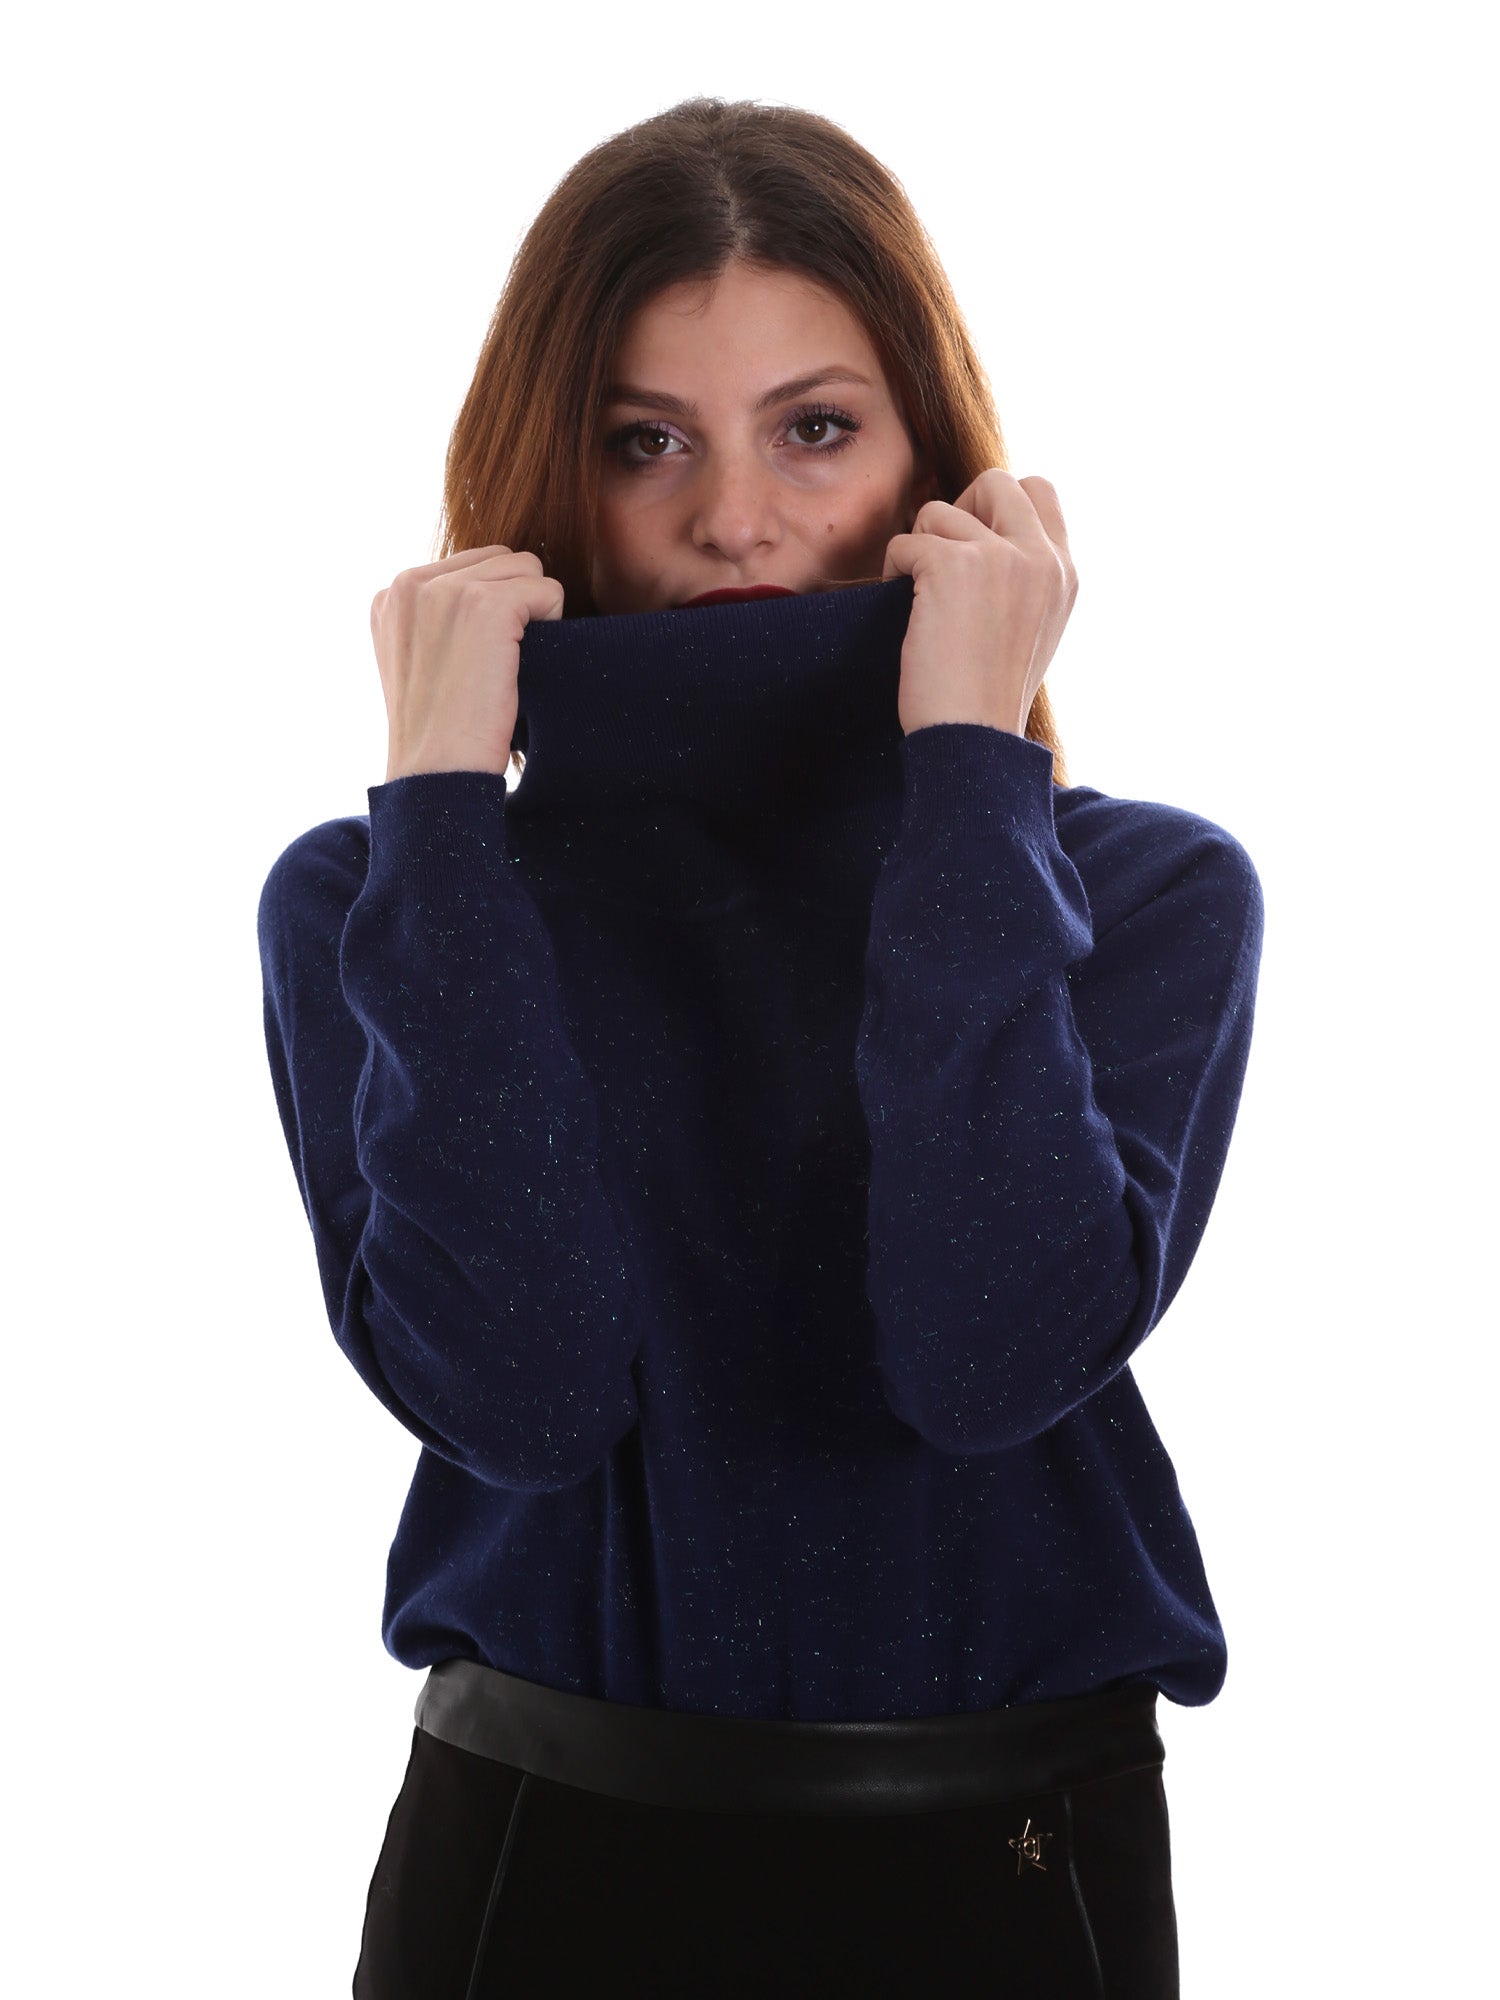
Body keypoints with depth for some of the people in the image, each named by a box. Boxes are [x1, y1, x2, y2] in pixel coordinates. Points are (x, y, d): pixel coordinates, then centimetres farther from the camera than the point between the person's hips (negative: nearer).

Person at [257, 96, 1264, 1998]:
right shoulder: (370, 899, -4)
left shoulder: (1157, 894, -4)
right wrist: (444, 804, -18)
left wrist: (968, 766, -19)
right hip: (540, 1845, 0)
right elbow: (519, 1391, -18)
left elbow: (999, 1356, -21)